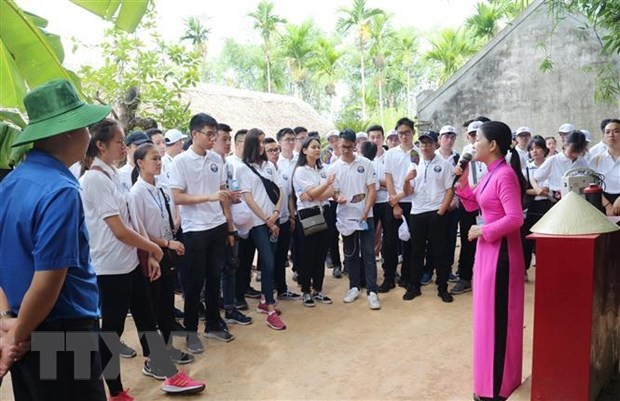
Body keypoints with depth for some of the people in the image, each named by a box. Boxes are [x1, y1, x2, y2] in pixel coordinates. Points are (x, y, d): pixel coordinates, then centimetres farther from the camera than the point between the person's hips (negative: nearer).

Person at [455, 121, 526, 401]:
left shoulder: (505, 175, -20)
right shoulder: (491, 174, 9)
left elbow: (515, 218, -27)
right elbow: (471, 205, 16)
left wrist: (482, 231, -16)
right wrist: (463, 180, 2)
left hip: (500, 251, -10)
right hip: (488, 249, 10)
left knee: (497, 315, 1)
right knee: (490, 313, 18)